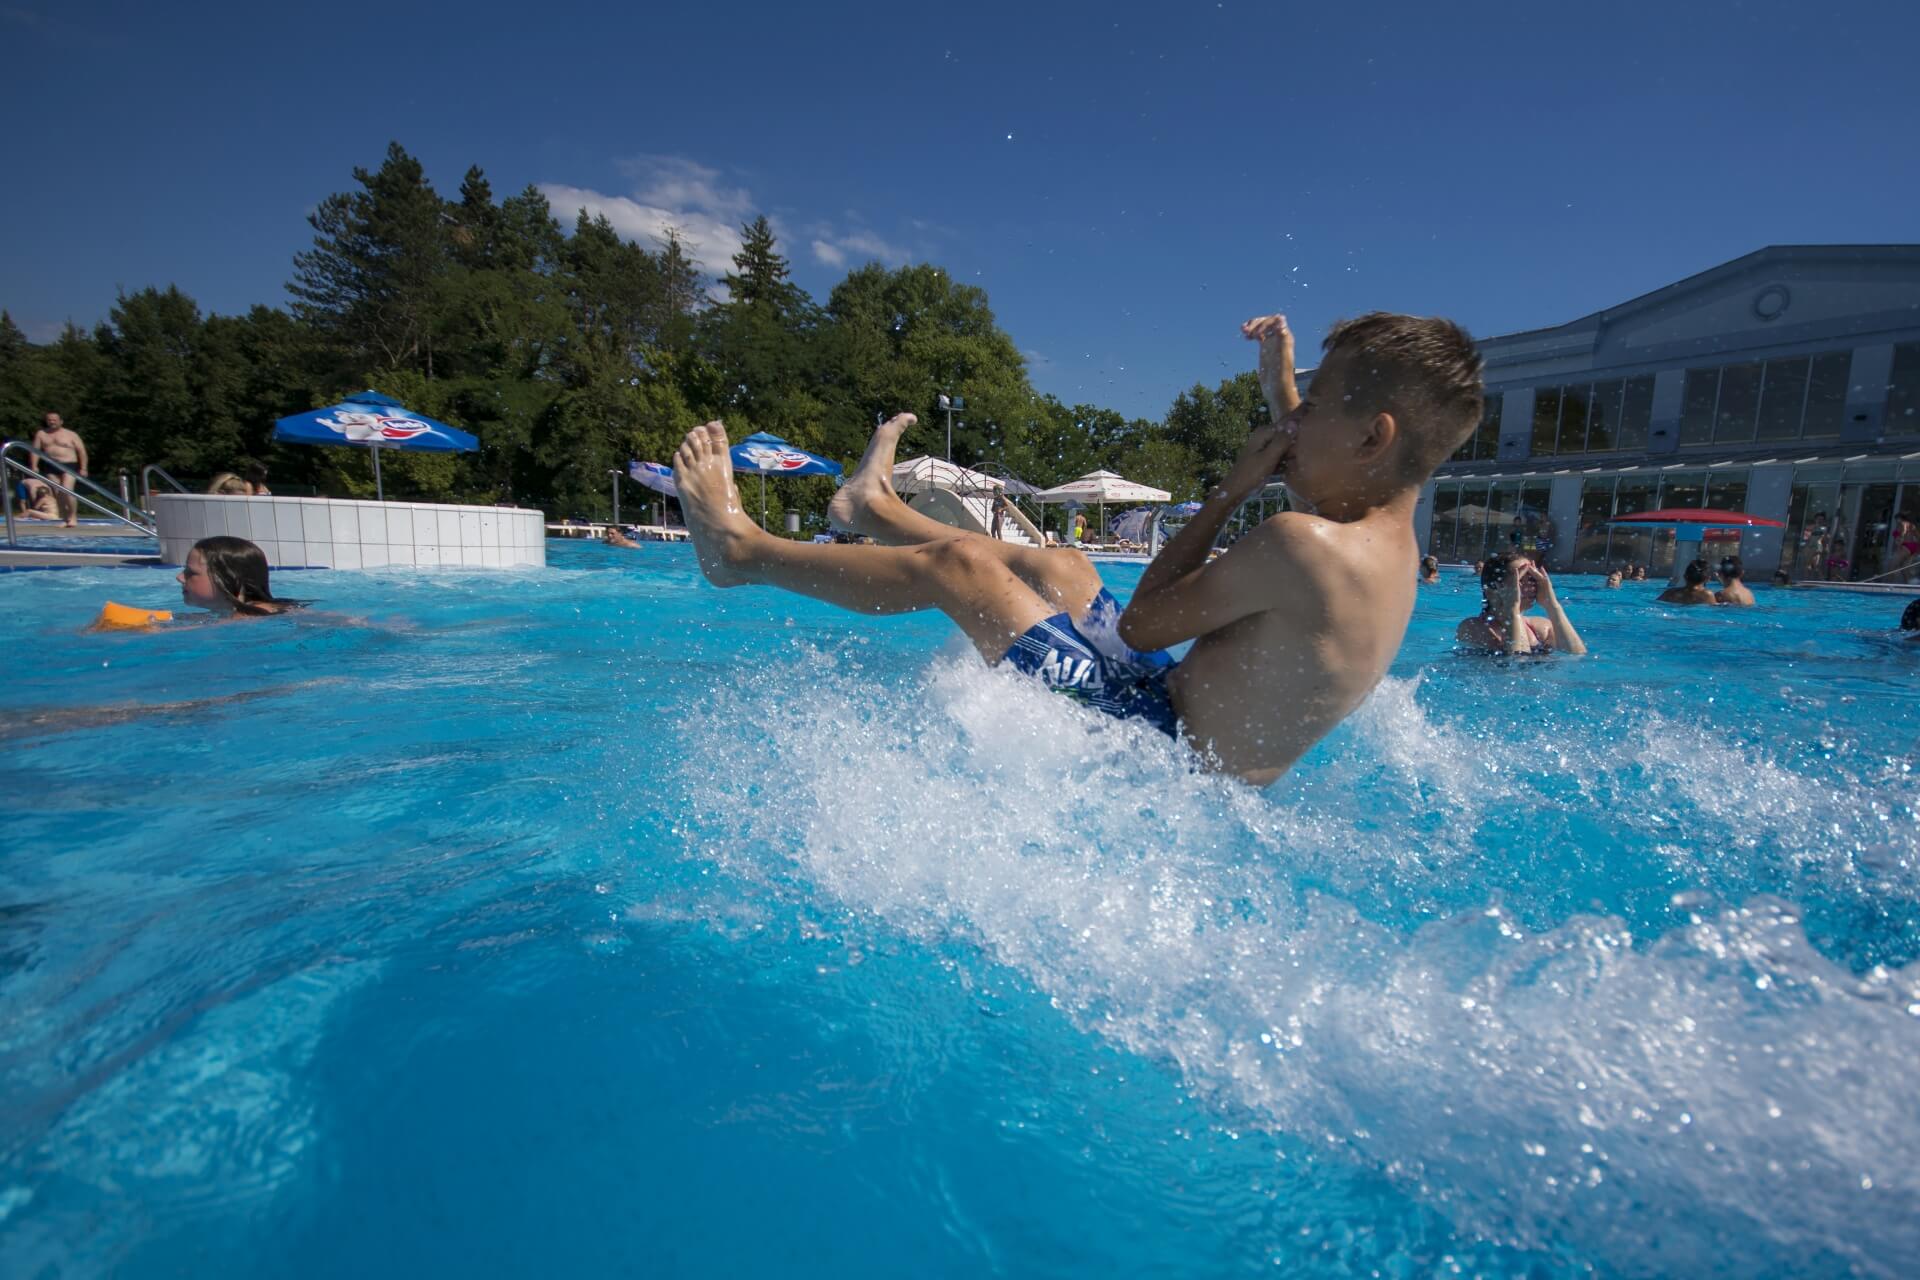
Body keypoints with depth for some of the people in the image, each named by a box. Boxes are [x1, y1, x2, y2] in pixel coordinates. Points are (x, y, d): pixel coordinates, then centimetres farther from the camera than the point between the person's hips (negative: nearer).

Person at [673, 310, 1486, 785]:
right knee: (1060, 569, 20)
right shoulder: (1394, 542, 1)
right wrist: (1282, 395, 23)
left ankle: (739, 549, 14)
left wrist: (1230, 491, -12)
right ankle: (875, 507, 40)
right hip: (1204, 742, 9)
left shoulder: (1303, 546, -29)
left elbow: (1141, 623, -18)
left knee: (954, 565, -6)